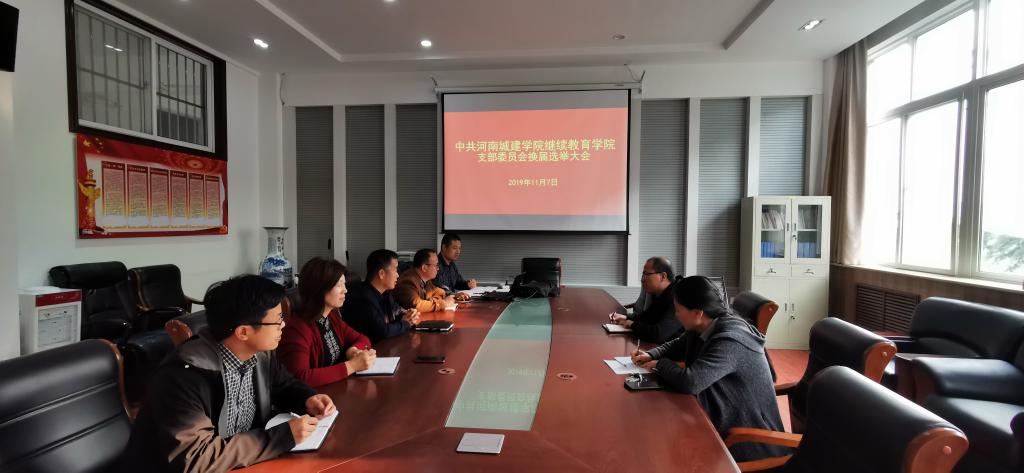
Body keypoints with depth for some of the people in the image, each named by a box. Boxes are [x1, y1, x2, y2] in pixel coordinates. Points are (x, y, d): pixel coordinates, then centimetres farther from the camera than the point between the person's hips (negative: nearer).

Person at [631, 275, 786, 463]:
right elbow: (677, 345, 19)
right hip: (724, 417, 8)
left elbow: (690, 382, -37)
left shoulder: (730, 341, -30)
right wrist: (651, 355, 0)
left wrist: (660, 364, -17)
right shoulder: (701, 329, -1)